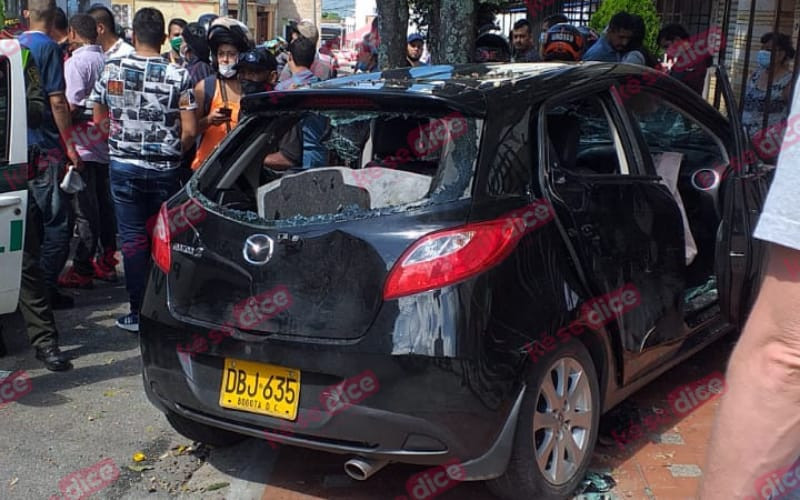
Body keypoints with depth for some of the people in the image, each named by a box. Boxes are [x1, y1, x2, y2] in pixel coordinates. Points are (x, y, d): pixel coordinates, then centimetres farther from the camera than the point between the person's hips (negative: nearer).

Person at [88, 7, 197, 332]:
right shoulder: (178, 76, -7)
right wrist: (172, 152, 10)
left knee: (132, 238, 5)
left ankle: (138, 312, 7)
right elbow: (190, 131, -9)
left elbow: (99, 120, 6)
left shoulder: (112, 69, -3)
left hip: (123, 166, 0)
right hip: (165, 170, 0)